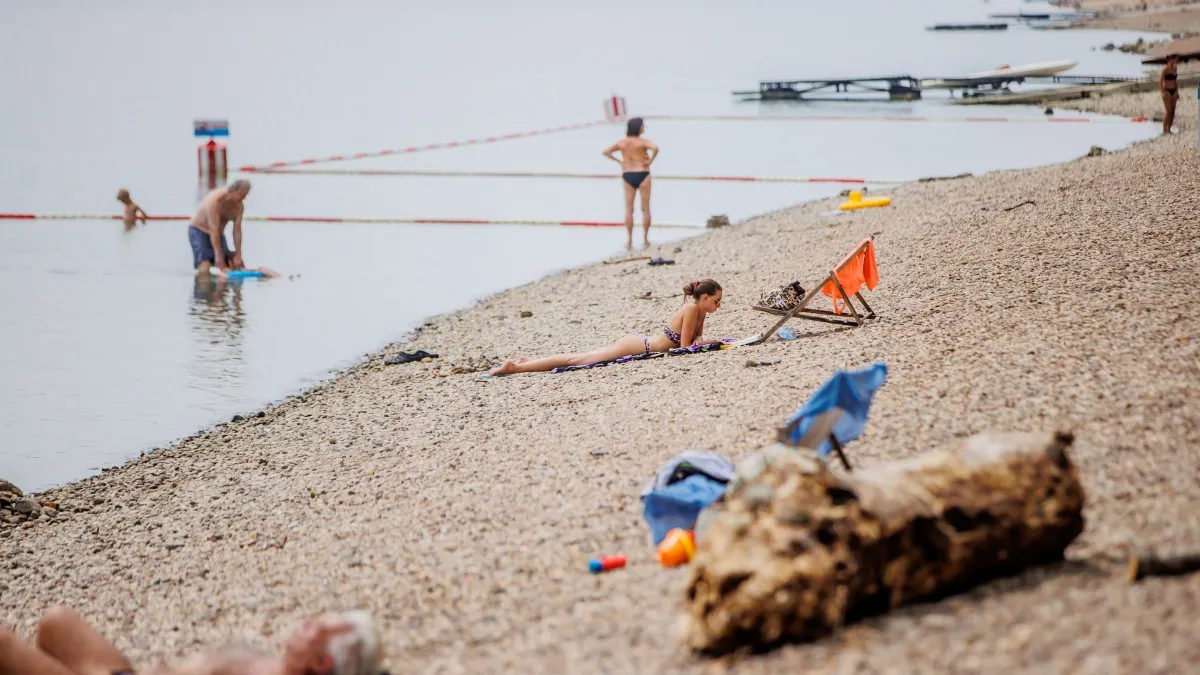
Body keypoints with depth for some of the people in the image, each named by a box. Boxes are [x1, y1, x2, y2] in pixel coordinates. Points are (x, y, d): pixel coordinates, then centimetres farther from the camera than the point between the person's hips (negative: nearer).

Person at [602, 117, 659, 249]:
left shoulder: (621, 143, 5)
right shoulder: (643, 142, -10)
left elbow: (606, 152, 4)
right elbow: (655, 148, -29)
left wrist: (619, 161, 5)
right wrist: (651, 161, -14)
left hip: (627, 175, 4)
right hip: (642, 174, -4)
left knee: (629, 209, 7)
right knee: (645, 209, 6)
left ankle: (629, 240, 4)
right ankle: (645, 240, 6)